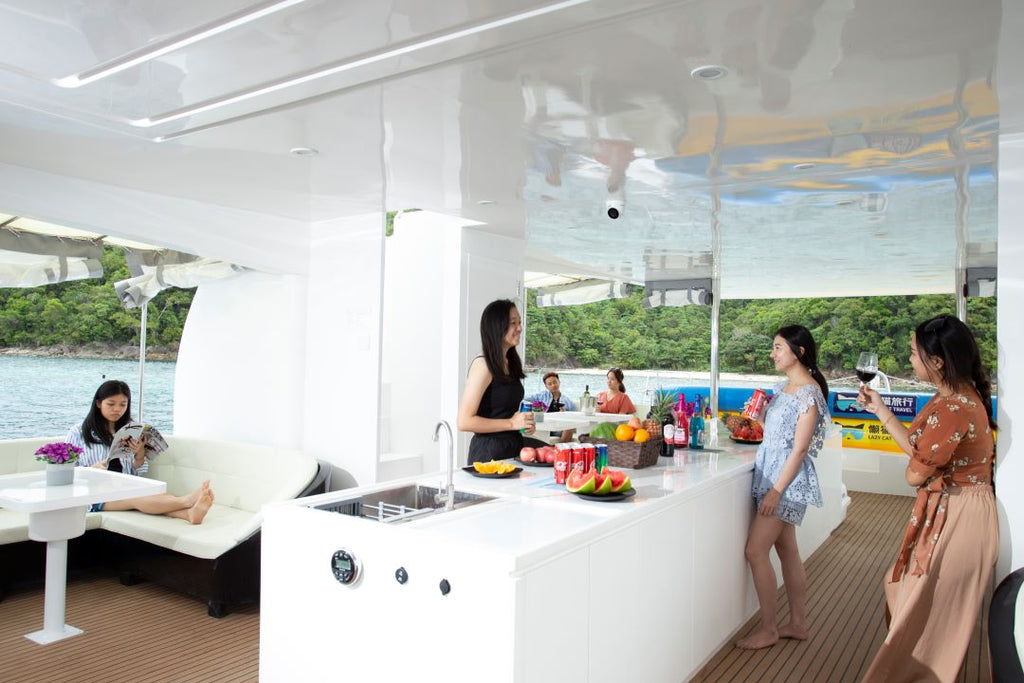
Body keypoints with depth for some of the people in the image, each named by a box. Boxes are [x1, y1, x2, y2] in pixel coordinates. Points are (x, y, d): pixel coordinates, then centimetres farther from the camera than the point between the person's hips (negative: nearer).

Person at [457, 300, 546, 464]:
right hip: (489, 450, -8)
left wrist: (524, 422, 7)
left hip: (513, 444, 8)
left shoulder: (511, 363, 11)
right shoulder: (483, 365, -14)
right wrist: (511, 423, -18)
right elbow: (464, 421, -20)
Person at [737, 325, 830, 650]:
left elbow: (799, 449, -19)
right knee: (787, 551, 15)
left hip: (787, 478, -9)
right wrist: (758, 413, 3)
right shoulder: (783, 386, 10)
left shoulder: (809, 393, -17)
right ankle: (797, 623, 26)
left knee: (755, 551, -6)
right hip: (770, 470, 9)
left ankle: (768, 629, 7)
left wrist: (776, 490, -20)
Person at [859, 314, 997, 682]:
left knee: (924, 615, 5)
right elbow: (916, 448, 9)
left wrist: (917, 468, 1)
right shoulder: (960, 395, 5)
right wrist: (879, 409, 11)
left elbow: (914, 474, -22)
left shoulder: (952, 409, -28)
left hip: (955, 517, -10)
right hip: (952, 512, 10)